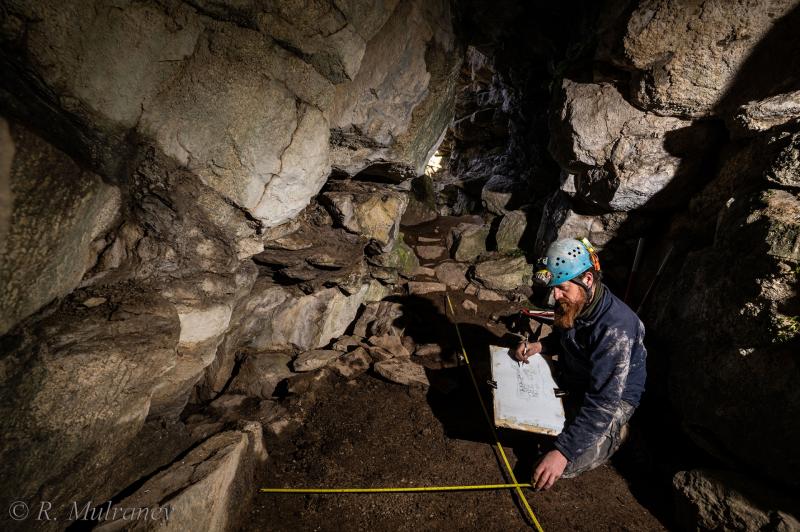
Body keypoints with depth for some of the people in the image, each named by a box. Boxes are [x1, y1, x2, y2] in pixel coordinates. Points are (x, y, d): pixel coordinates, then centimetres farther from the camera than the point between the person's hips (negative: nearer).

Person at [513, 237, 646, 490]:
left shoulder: (615, 327, -36)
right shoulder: (573, 302, -11)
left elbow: (604, 403, -36)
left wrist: (563, 452, -38)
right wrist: (539, 345, -11)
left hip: (615, 395, -7)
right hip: (569, 380, 7)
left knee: (564, 466, -19)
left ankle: (614, 431, 7)